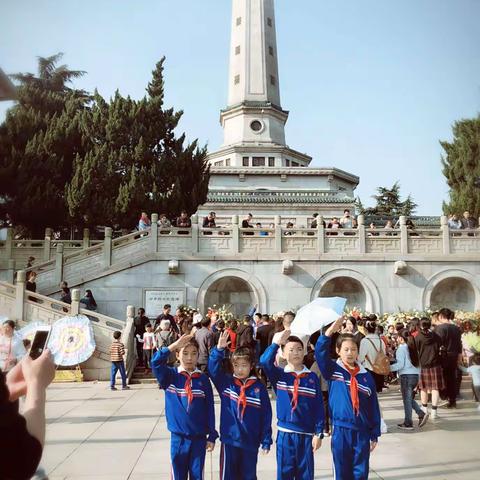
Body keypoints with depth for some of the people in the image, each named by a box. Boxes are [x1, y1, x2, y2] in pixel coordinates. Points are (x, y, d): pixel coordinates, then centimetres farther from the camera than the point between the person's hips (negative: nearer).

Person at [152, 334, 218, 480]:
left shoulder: (203, 379, -1)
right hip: (178, 437, -1)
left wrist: (212, 436, 1)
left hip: (199, 438, 1)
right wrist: (174, 345, -28)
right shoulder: (170, 376, -3)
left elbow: (209, 409, 1)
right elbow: (156, 363, -23)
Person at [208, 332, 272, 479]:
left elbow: (266, 415, -3)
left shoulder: (259, 387, -5)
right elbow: (213, 367, -15)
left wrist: (266, 441, -3)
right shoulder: (226, 382, -1)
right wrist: (219, 349, -29)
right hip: (229, 440, 0)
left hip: (251, 442, 0)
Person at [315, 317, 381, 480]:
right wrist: (330, 332, -29)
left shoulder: (367, 377, 3)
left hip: (362, 431, 2)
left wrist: (374, 435, 6)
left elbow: (373, 407, 6)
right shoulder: (333, 370, -1)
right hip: (340, 430, -2)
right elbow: (320, 352, -18)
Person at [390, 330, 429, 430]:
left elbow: (400, 364, -16)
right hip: (416, 375, 7)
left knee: (407, 399, 1)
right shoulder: (412, 348, 12)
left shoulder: (401, 348, -9)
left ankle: (408, 423, 7)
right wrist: (418, 379, 19)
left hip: (406, 376, -7)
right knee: (410, 398, 18)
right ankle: (421, 414, 4)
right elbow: (417, 363, 14)